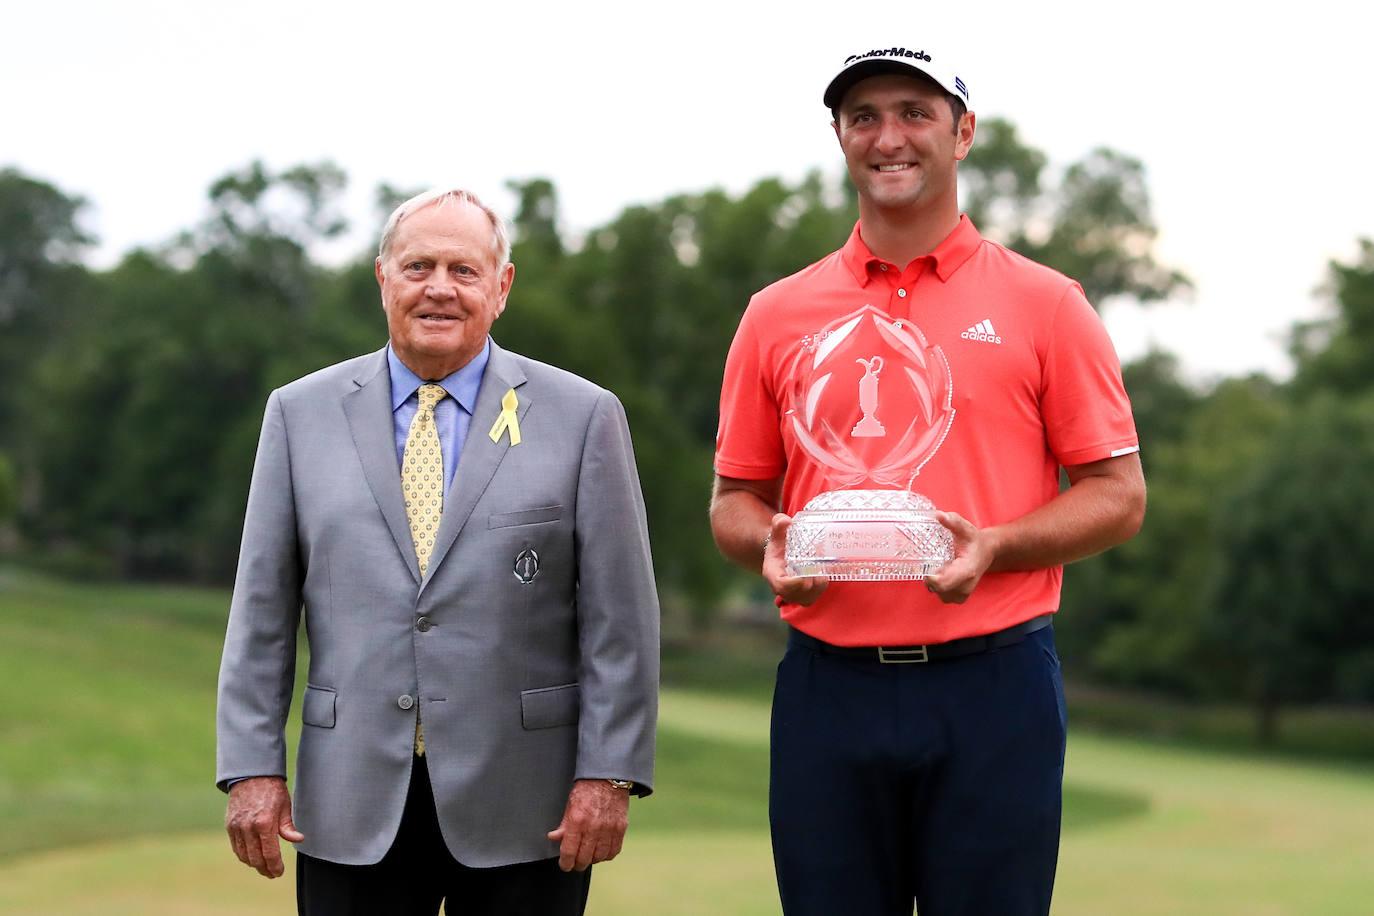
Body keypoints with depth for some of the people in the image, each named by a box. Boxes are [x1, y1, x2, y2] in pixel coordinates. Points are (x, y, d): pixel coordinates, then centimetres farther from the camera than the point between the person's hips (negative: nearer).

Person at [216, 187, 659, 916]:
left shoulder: (582, 416, 3)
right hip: (352, 811, 1)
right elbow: (261, 610, 7)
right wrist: (253, 769, 0)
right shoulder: (301, 413, 8)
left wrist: (608, 774, -7)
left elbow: (619, 617, 0)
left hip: (523, 811, -1)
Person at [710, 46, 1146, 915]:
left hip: (992, 683, -2)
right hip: (827, 687, 2)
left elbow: (1119, 495, 3)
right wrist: (769, 543, -6)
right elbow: (735, 497, 16)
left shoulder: (1044, 304, 3)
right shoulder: (778, 315, 10)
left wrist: (991, 547, -14)